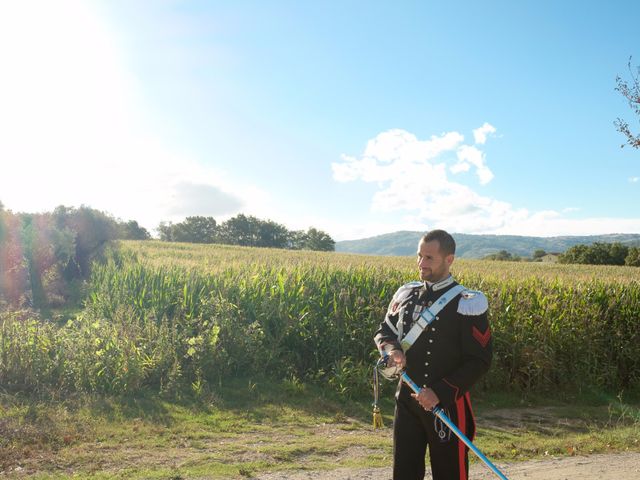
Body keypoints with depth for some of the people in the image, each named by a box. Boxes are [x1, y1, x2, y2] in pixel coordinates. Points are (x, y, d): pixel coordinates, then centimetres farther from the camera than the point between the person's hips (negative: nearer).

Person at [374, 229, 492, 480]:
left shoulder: (466, 304, -13)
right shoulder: (406, 294, 5)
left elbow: (479, 361, -13)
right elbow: (384, 330, 16)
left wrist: (440, 392, -20)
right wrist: (391, 349, -9)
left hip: (447, 405, -5)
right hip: (407, 400, 5)